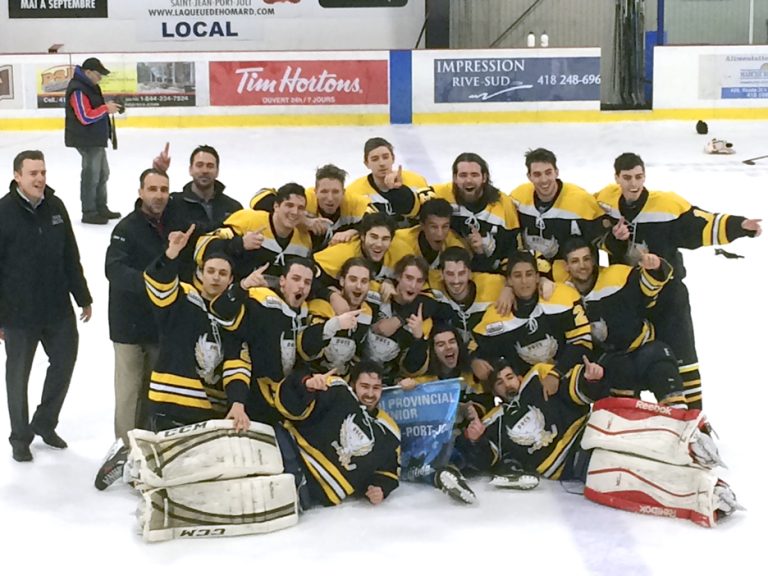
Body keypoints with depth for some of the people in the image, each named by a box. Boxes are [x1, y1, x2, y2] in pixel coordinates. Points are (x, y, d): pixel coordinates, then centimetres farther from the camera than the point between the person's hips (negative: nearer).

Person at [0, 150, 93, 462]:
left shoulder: (55, 207, 1)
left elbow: (71, 257, 10)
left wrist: (83, 297, 12)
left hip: (58, 308, 5)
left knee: (65, 361, 13)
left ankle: (44, 422, 34)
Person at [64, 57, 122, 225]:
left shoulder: (90, 86, 13)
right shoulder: (78, 90, -20)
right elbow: (86, 117, -24)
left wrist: (108, 107, 7)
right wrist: (106, 108, -18)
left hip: (96, 138, 11)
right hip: (87, 140, -11)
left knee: (102, 173, 18)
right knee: (91, 175, -6)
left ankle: (101, 208, 29)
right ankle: (89, 213, 2)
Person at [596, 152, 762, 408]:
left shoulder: (668, 204, -19)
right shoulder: (605, 202, -6)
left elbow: (703, 226, -22)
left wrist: (739, 225, -35)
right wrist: (613, 238, -19)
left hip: (667, 293, -3)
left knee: (680, 356, -2)